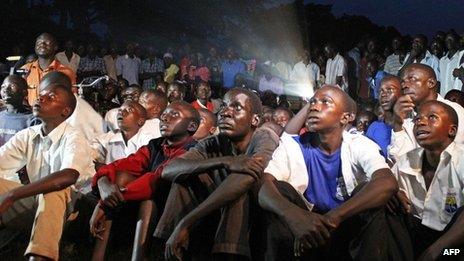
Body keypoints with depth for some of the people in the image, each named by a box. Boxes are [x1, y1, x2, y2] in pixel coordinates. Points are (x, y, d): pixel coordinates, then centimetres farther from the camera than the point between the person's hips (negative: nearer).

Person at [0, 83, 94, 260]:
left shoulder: (73, 139, -15)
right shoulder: (27, 136, 5)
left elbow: (68, 176, -34)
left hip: (63, 206, -6)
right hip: (35, 203, 6)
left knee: (54, 192, -35)